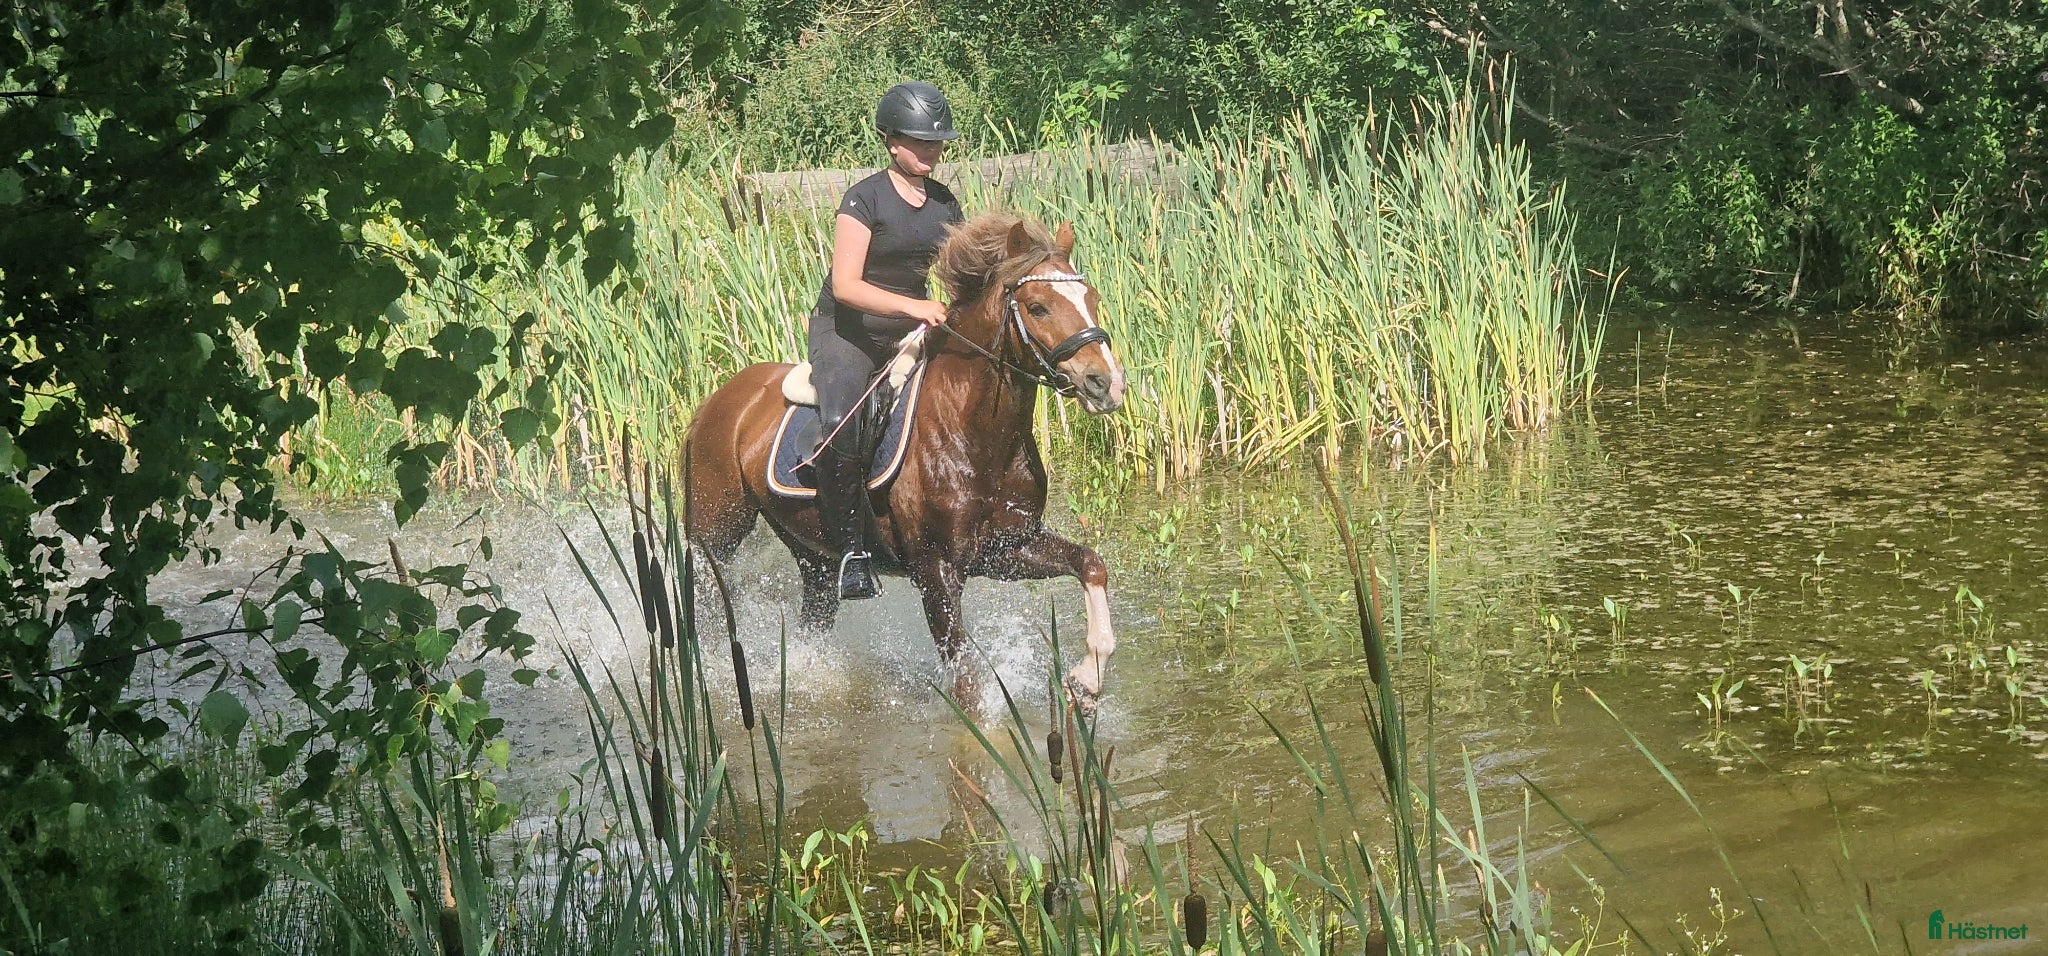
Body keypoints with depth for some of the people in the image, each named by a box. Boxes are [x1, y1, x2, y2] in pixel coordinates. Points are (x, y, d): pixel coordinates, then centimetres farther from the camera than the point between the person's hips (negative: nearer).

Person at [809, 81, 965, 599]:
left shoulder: (945, 204, 8)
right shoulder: (865, 198, -12)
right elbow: (845, 285, -21)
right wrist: (912, 306, -33)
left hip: (909, 335, 6)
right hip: (847, 330, -6)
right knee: (841, 422, -34)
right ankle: (851, 550, -28)